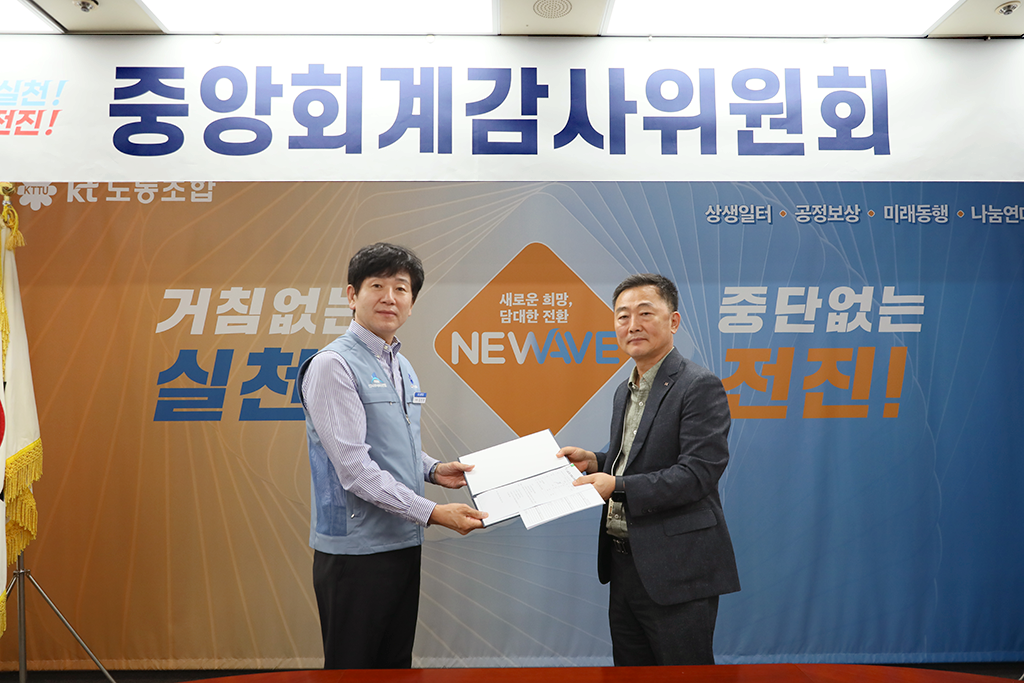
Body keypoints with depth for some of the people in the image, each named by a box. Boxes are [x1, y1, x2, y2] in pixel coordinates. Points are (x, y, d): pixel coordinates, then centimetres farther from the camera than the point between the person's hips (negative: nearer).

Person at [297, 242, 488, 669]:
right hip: (356, 549, -8)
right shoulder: (333, 365, -15)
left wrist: (433, 470, 3)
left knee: (397, 664, 18)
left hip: (404, 542, 8)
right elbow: (355, 468, -21)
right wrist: (431, 513, -21)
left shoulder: (403, 368, 13)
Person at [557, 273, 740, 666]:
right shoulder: (625, 391, 14)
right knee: (629, 669, 19)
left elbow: (698, 473, -21)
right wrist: (596, 462, 3)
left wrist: (617, 485, -24)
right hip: (625, 565, 9)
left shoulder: (700, 387, -14)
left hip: (676, 571, -8)